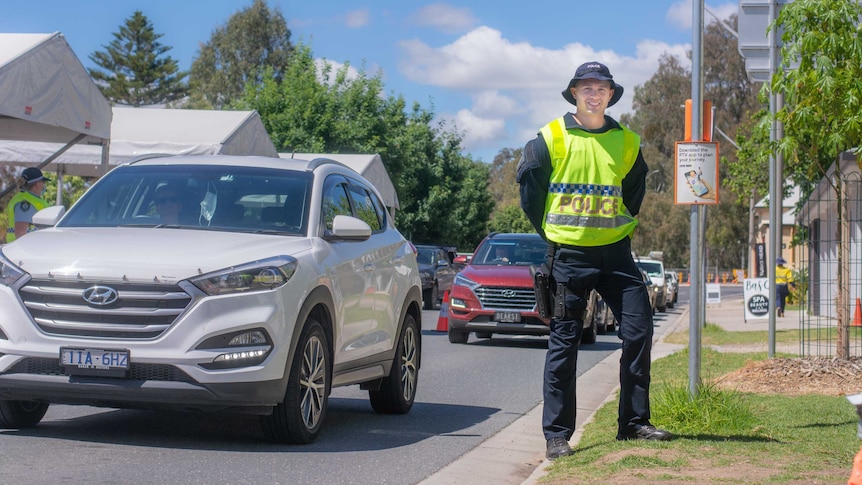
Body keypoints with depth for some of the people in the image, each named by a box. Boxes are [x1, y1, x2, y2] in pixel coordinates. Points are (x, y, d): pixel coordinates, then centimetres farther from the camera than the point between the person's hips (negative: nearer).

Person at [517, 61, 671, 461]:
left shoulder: (626, 142, 6)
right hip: (568, 255, -3)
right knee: (564, 342, 0)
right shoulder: (551, 138, -3)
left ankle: (633, 422, 9)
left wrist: (620, 228, 14)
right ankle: (557, 434, 4)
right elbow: (529, 182, 6)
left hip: (615, 252, 3)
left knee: (639, 330, -3)